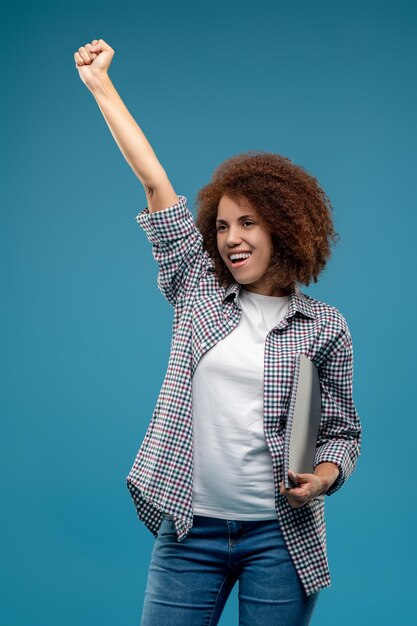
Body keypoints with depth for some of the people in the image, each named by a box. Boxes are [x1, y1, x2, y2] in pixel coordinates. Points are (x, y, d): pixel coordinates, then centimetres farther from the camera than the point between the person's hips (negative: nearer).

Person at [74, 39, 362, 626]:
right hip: (188, 526, 2)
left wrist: (325, 475, -14)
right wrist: (101, 85, 4)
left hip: (279, 534, -1)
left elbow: (342, 430, 8)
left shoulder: (325, 326, 1)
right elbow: (154, 182, 2)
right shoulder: (198, 293, 5)